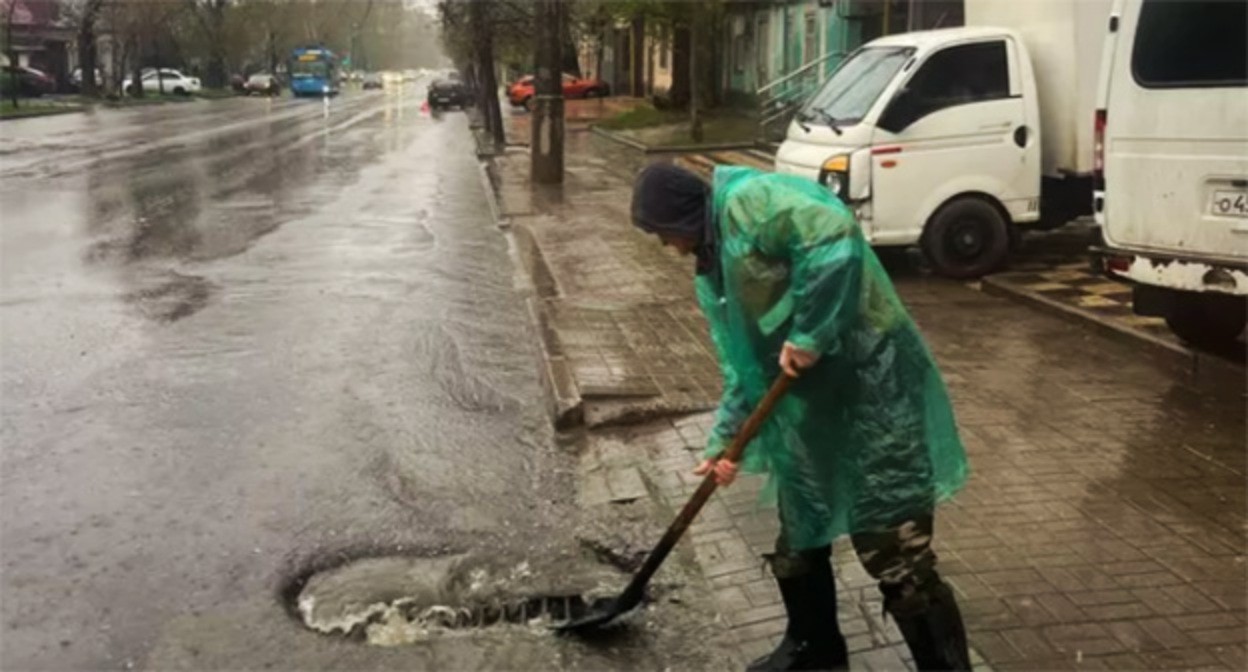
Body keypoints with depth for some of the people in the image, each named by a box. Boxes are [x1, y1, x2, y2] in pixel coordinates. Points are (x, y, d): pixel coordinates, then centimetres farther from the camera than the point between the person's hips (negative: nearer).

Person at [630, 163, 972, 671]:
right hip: (805, 402, 10)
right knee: (799, 537, 21)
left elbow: (837, 236, -27)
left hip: (869, 387, -10)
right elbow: (742, 363, 20)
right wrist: (725, 439, 15)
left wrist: (808, 335, -24)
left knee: (895, 553, -7)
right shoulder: (712, 265, 17)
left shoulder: (747, 201, -12)